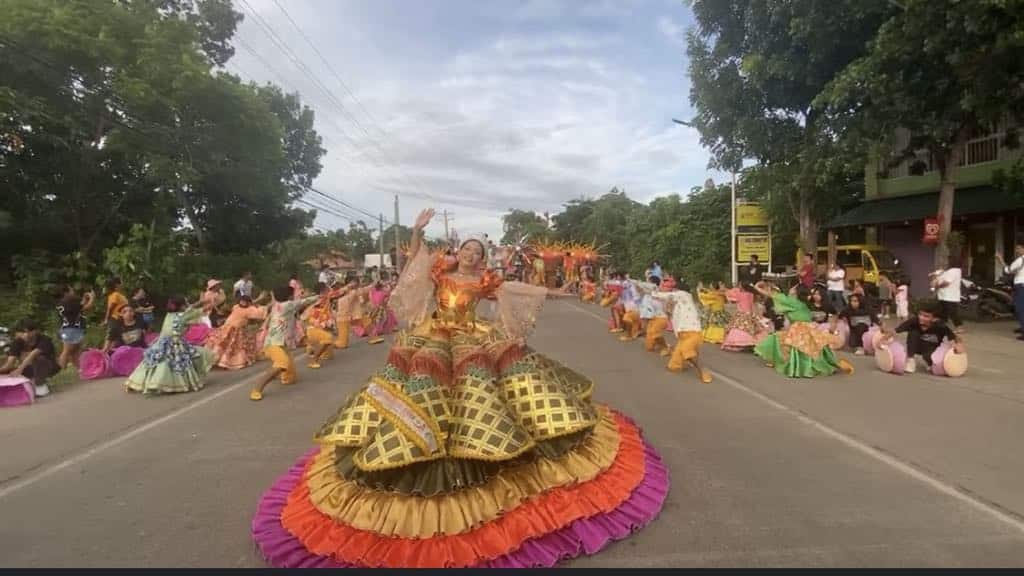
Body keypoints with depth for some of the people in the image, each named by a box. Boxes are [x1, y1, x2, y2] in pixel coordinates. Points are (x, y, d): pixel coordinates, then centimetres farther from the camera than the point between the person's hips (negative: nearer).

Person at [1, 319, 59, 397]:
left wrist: (19, 369, -53)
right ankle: (32, 382, 4)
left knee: (39, 358, -36)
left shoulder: (44, 340, -22)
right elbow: (10, 362, -19)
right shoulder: (17, 343, -8)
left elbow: (33, 355, -39)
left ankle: (41, 385, -19)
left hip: (47, 367, -5)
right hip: (29, 369, 5)